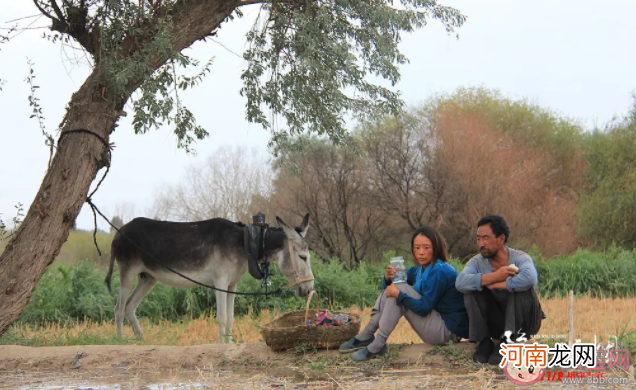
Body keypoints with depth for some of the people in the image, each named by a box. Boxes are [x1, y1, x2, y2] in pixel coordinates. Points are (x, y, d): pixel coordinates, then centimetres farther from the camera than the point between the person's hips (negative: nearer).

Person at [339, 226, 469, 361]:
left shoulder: (440, 272, -20)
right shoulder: (420, 268, 9)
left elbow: (424, 308, -23)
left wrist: (399, 294, -26)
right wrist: (388, 278, -13)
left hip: (448, 328, -10)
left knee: (400, 289, -20)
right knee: (392, 287, 5)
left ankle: (377, 345, -18)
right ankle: (366, 336, 3)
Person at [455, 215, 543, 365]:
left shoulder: (520, 258, -12)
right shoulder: (477, 262, -2)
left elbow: (530, 278, -38)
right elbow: (460, 282, -25)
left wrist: (494, 285, -27)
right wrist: (494, 277, -34)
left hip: (522, 321, -3)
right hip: (495, 323, 3)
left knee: (523, 287, -28)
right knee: (472, 287, -15)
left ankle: (508, 340, -29)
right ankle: (484, 342, -17)